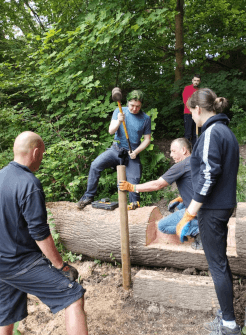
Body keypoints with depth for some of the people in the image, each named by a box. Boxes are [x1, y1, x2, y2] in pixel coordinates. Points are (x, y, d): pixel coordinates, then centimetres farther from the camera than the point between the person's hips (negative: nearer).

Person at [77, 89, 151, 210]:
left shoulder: (145, 118, 1)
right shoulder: (119, 111, 1)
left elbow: (147, 139, 6)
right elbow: (111, 131, -7)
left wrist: (136, 152, -8)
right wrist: (119, 121, -28)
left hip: (132, 155, 0)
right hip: (116, 150, 1)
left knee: (134, 183, -8)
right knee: (95, 165, -20)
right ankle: (89, 196, -9)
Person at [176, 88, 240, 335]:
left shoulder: (211, 133, -16)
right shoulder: (226, 131, 13)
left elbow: (209, 174, -25)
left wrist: (190, 213, -23)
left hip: (212, 208, -10)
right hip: (224, 204, 10)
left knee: (217, 264, 2)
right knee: (221, 261, 18)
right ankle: (226, 313, 32)